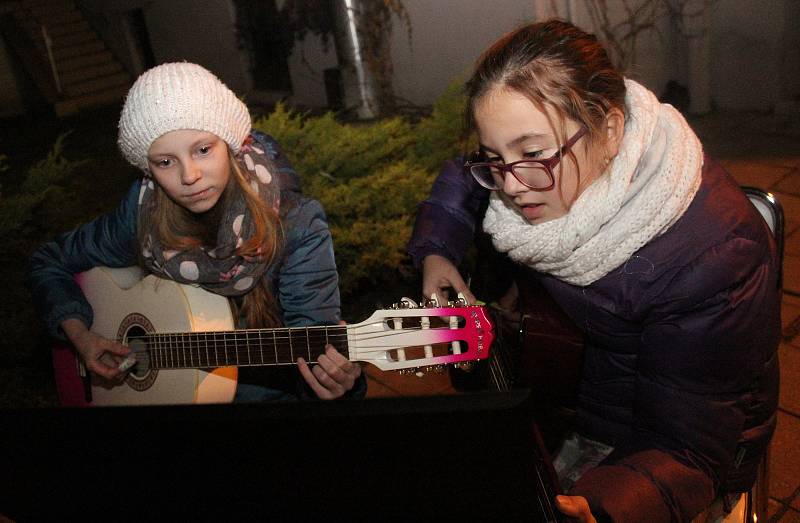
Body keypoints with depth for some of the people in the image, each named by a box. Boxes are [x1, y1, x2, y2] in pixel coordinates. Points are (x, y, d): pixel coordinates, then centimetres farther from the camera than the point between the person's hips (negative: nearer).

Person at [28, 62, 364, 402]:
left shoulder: (296, 225, -16)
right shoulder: (143, 215, -8)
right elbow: (48, 262, 7)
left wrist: (334, 375, -41)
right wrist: (81, 337, -7)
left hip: (273, 391, -2)